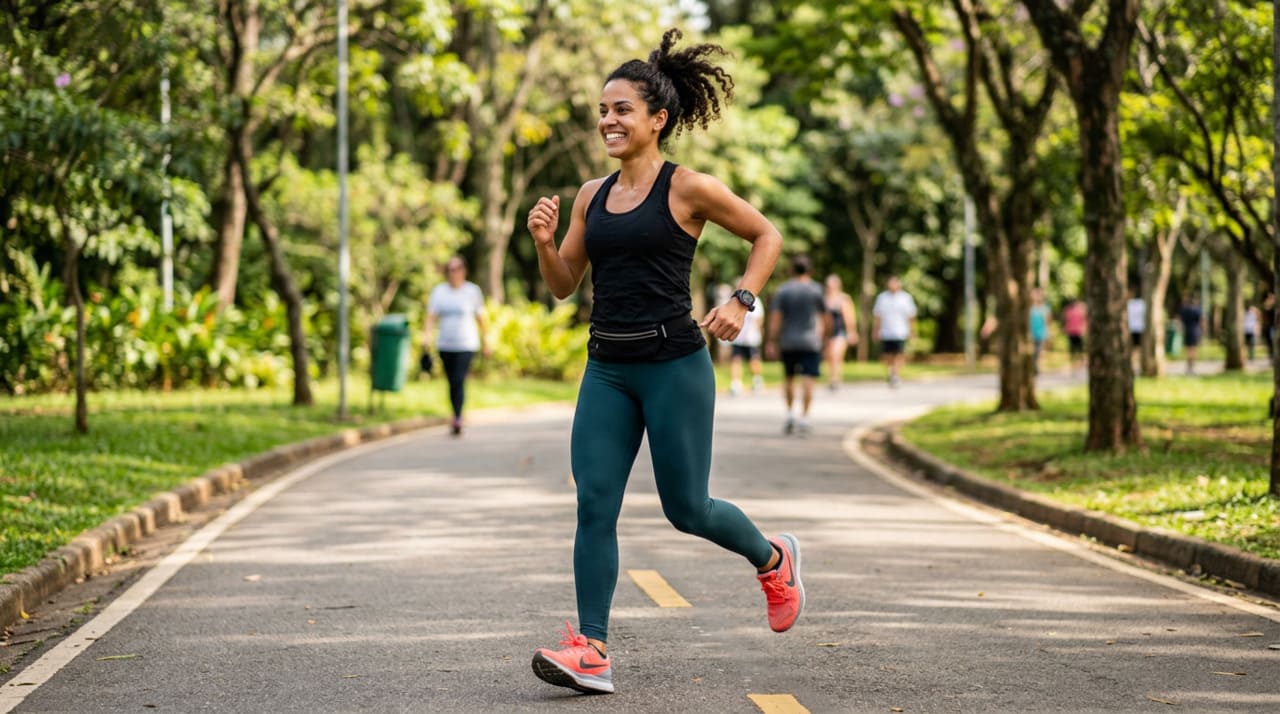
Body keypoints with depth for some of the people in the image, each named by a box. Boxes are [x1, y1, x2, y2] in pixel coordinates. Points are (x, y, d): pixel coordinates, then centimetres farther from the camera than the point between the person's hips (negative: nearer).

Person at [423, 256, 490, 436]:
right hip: (445, 345, 3)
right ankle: (456, 419, 19)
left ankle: (457, 419, -24)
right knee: (452, 383, 8)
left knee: (459, 381, -17)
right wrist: (427, 335, -12)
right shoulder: (439, 291, 7)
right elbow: (432, 316, 3)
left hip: (466, 345, -3)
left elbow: (480, 318, 8)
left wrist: (485, 343, 12)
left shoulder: (473, 290, 2)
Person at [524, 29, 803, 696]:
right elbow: (563, 285, 14)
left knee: (686, 508, 2)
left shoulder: (688, 188, -6)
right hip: (606, 369, 5)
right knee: (593, 504, -5)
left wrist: (741, 299, -10)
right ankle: (590, 651, -4)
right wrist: (543, 241, -5)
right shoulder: (591, 195, 9)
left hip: (674, 364, -5)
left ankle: (773, 560, 32)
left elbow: (766, 235, 3)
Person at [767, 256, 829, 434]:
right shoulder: (816, 290, -1)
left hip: (787, 342, 1)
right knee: (808, 379, -4)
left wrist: (772, 342, -5)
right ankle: (804, 416, -12)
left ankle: (790, 411, 9)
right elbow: (826, 317, 4)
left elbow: (775, 318, -7)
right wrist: (827, 332, 21)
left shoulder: (782, 290, 0)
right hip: (810, 342, -1)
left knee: (788, 377, 16)